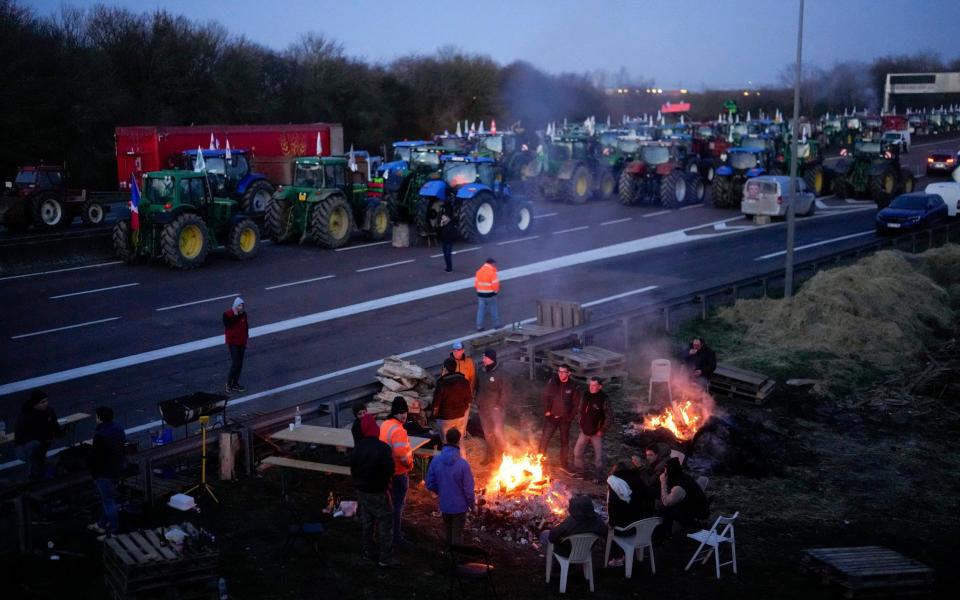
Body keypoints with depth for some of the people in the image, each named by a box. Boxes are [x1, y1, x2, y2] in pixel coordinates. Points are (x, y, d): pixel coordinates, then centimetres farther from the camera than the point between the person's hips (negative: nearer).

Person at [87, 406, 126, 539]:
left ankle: (113, 532, 7)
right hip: (118, 468, 9)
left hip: (105, 472, -9)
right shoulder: (118, 428, 2)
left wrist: (93, 473, -6)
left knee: (108, 502, 0)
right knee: (106, 498, 24)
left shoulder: (100, 435, -25)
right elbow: (123, 446, 12)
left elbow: (95, 456, -19)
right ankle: (102, 524, 38)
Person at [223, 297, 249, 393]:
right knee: (236, 363, -11)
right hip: (233, 342, -6)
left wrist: (246, 339, 16)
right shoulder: (228, 314, -13)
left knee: (240, 364, 10)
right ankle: (229, 383, 6)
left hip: (242, 342, 6)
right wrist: (236, 315, -27)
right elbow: (228, 325, -28)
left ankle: (235, 384, 20)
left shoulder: (243, 314, 3)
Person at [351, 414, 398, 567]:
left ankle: (367, 551, 29)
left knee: (366, 522, 19)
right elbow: (389, 470, -19)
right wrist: (386, 483, 2)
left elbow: (352, 467, 4)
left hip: (362, 491, 6)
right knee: (385, 523, 4)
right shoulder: (382, 448, -22)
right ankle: (385, 558, 6)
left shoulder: (358, 447, -5)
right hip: (378, 492, -6)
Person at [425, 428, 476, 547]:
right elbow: (468, 489, -18)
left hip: (444, 505, 4)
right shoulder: (463, 463, -25)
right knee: (457, 535, 14)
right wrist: (472, 505, 0)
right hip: (459, 506, -4)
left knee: (448, 532, 25)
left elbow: (430, 484, -4)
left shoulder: (436, 461, -14)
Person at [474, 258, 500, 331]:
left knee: (481, 310, 9)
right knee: (493, 310, 11)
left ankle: (479, 326, 9)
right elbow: (495, 285, -16)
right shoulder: (492, 272, -15)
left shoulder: (479, 271, 2)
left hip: (481, 294, 4)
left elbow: (476, 283, 5)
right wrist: (496, 291, 3)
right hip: (490, 295, -4)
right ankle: (496, 324, 22)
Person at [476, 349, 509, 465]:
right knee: (487, 433, 15)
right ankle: (490, 455, 28)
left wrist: (500, 406, -15)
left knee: (497, 432, -7)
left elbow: (505, 392, -14)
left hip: (495, 408, -6)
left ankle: (501, 455, 9)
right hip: (483, 408, 6)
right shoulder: (482, 371, 3)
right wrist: (478, 401, 10)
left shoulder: (500, 374, -16)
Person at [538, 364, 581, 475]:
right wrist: (547, 410, -5)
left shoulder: (574, 386, -10)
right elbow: (545, 395, -2)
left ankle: (564, 464, 27)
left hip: (565, 418, 1)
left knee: (565, 441, 13)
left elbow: (575, 404, -4)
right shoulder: (553, 381, -9)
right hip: (551, 416, 0)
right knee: (545, 439, -3)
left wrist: (570, 417, -4)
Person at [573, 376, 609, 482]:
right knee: (577, 452, 13)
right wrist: (581, 424, 10)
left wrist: (602, 430, -14)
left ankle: (599, 477, 13)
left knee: (598, 456, 0)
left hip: (596, 433, -5)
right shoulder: (585, 395, -1)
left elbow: (608, 417, -14)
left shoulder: (603, 399, -17)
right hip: (584, 431, 6)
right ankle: (578, 471, 32)